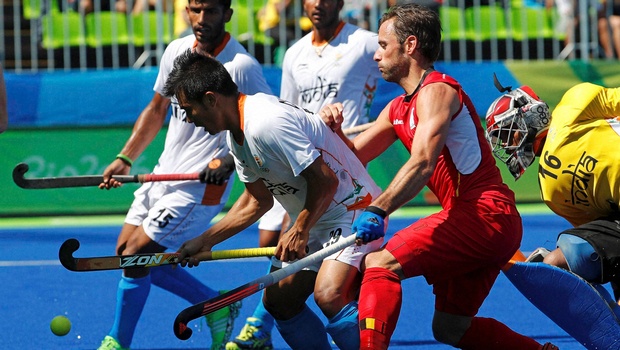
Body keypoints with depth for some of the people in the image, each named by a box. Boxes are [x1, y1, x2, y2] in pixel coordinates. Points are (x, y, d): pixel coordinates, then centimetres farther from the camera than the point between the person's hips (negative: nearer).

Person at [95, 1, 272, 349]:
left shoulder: (242, 66, -16)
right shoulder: (176, 51, 5)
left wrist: (230, 161, -23)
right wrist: (125, 159, 12)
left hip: (201, 186, -8)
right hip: (164, 174, 8)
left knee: (136, 256, -11)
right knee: (125, 252, 9)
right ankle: (216, 305, 20)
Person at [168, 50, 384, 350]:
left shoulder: (266, 124, -26)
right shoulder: (236, 134, 6)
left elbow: (325, 182, -27)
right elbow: (258, 199, 18)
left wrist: (299, 231, -14)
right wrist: (204, 241, 16)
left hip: (352, 205, -11)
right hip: (312, 219, 11)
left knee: (328, 294, -30)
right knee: (278, 301, 10)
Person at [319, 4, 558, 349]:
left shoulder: (437, 91, -10)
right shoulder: (398, 109, 18)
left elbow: (423, 163, -26)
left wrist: (377, 210, -39)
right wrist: (334, 129, 1)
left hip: (485, 214, -10)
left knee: (380, 263, -21)